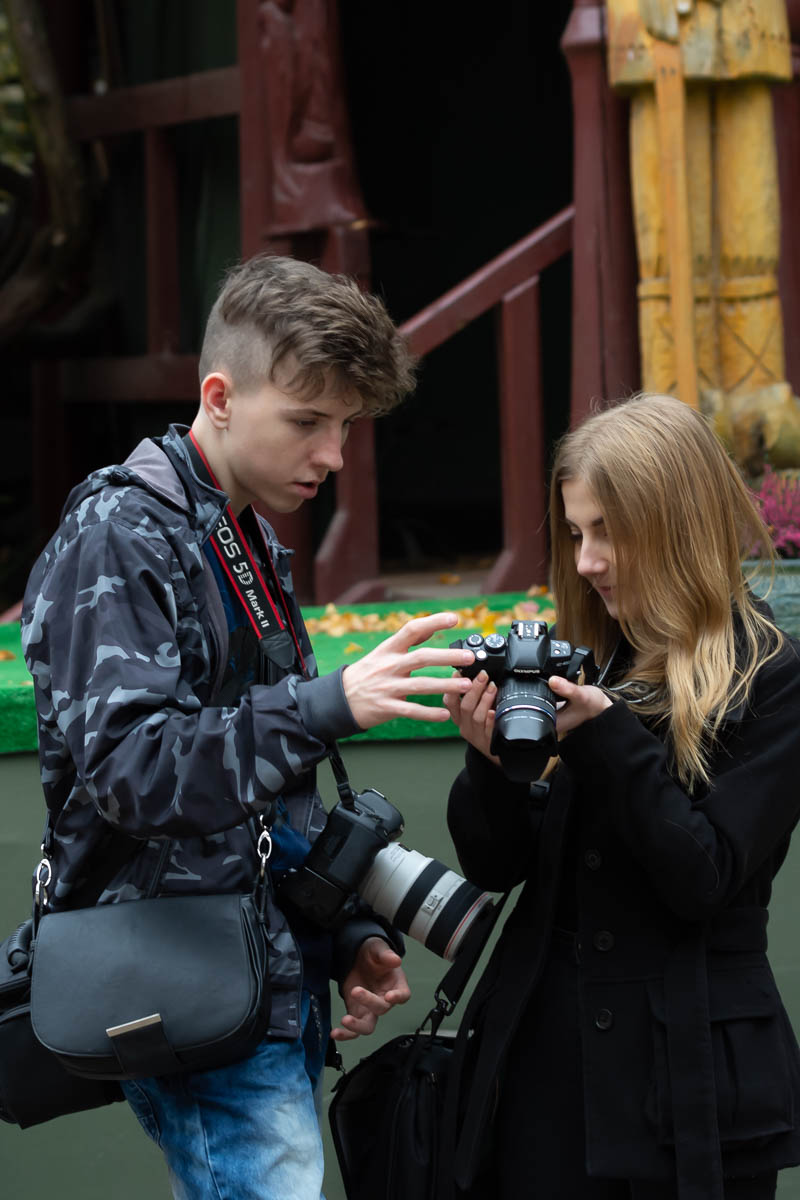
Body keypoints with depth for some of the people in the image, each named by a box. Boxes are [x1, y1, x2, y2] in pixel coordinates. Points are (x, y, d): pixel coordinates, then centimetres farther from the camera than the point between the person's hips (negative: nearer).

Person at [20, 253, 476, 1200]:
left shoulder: (250, 544, 18)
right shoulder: (120, 535, -11)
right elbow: (128, 766, -23)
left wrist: (349, 936, 12)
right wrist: (328, 706, -32)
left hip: (272, 986, 9)